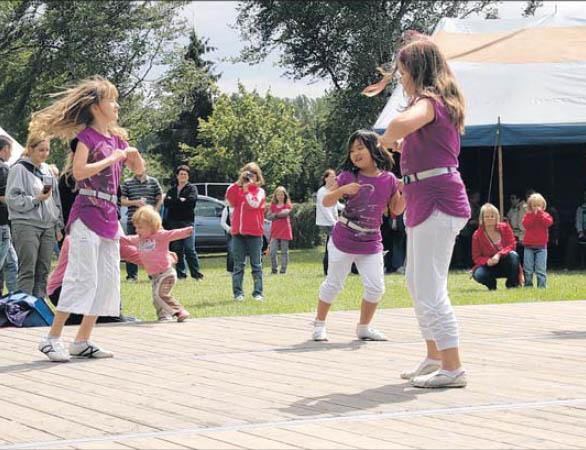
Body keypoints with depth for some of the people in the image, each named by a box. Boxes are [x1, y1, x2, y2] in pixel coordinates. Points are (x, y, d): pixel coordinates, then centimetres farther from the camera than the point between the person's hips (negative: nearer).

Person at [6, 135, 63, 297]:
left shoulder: (47, 170, 16)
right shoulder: (19, 169, -3)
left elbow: (56, 199, 20)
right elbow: (13, 199, -9)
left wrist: (58, 226, 16)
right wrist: (36, 199, -18)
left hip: (47, 227, 6)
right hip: (26, 225, -6)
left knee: (43, 271, 5)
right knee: (27, 271, -9)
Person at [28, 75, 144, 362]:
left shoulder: (118, 138, 15)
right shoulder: (87, 136, -7)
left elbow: (138, 170, 24)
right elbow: (79, 171, -21)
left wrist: (135, 155, 3)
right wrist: (111, 159, -16)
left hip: (109, 217, 8)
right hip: (87, 214, -8)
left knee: (108, 281, 6)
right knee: (82, 277, -13)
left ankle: (82, 341, 10)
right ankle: (52, 338, -8)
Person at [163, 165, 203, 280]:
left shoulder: (192, 188, 7)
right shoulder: (172, 190, 18)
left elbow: (192, 200, -12)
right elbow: (166, 202, 2)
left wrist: (174, 201, -6)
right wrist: (180, 200, -8)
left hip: (187, 221, -4)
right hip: (173, 222, 4)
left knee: (189, 249, -10)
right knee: (177, 249, 2)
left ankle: (196, 273, -9)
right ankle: (180, 272, 7)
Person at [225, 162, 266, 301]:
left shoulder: (260, 191, 4)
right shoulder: (237, 189, 13)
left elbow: (254, 204, -15)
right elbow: (230, 201, -7)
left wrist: (246, 189, -12)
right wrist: (238, 183, -9)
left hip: (254, 233, -3)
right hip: (238, 232, 3)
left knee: (256, 265, 1)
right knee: (238, 265, 1)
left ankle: (258, 293, 3)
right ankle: (238, 293, 2)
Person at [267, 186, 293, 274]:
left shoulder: (288, 205, 5)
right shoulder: (273, 206, 10)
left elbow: (286, 213, -15)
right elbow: (269, 216, -1)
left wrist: (275, 214, -9)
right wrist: (279, 215, -13)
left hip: (285, 231, -1)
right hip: (275, 231, 1)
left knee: (284, 252, 2)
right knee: (272, 252, -8)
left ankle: (283, 270, 6)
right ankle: (274, 269, 0)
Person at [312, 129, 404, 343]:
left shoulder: (389, 179, -3)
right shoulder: (348, 176, -8)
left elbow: (396, 210, 7)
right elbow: (326, 202, -7)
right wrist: (342, 190, -26)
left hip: (371, 244, 2)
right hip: (343, 241, -2)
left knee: (375, 287, -1)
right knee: (333, 284, 7)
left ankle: (364, 327, 18)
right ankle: (319, 324, 22)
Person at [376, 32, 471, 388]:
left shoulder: (428, 100, -14)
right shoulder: (440, 101, 17)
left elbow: (403, 123, -36)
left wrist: (385, 140, -17)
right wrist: (401, 145, 18)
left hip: (437, 202, -11)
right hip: (426, 202, 11)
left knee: (429, 288, -10)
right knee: (418, 283, 19)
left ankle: (452, 368, -8)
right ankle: (435, 358, 27)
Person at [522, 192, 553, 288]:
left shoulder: (545, 215, 5)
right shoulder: (527, 215, 5)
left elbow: (548, 223, -15)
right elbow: (526, 224, -13)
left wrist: (540, 214, -16)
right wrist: (534, 214, -16)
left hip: (541, 246, -1)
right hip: (529, 246, 1)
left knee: (541, 269, -3)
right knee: (528, 269, 3)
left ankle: (542, 286, 1)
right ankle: (528, 285, 11)